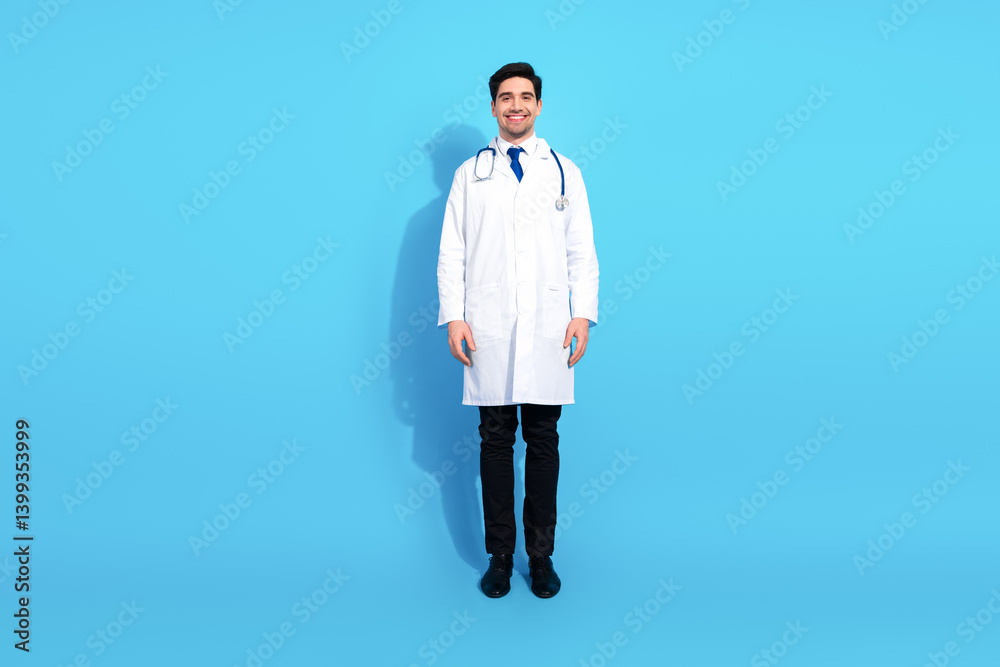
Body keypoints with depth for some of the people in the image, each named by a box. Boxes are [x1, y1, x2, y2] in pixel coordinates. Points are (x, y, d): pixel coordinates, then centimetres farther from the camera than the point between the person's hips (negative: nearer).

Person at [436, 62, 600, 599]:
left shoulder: (564, 172, 12)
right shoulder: (470, 174, 12)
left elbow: (582, 251, 8)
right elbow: (451, 252, 7)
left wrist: (583, 315, -3)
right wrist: (453, 316, -4)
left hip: (548, 330, 0)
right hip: (488, 331, 0)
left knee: (543, 440, 5)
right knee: (495, 440, 5)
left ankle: (541, 556, 17)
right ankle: (499, 556, 16)